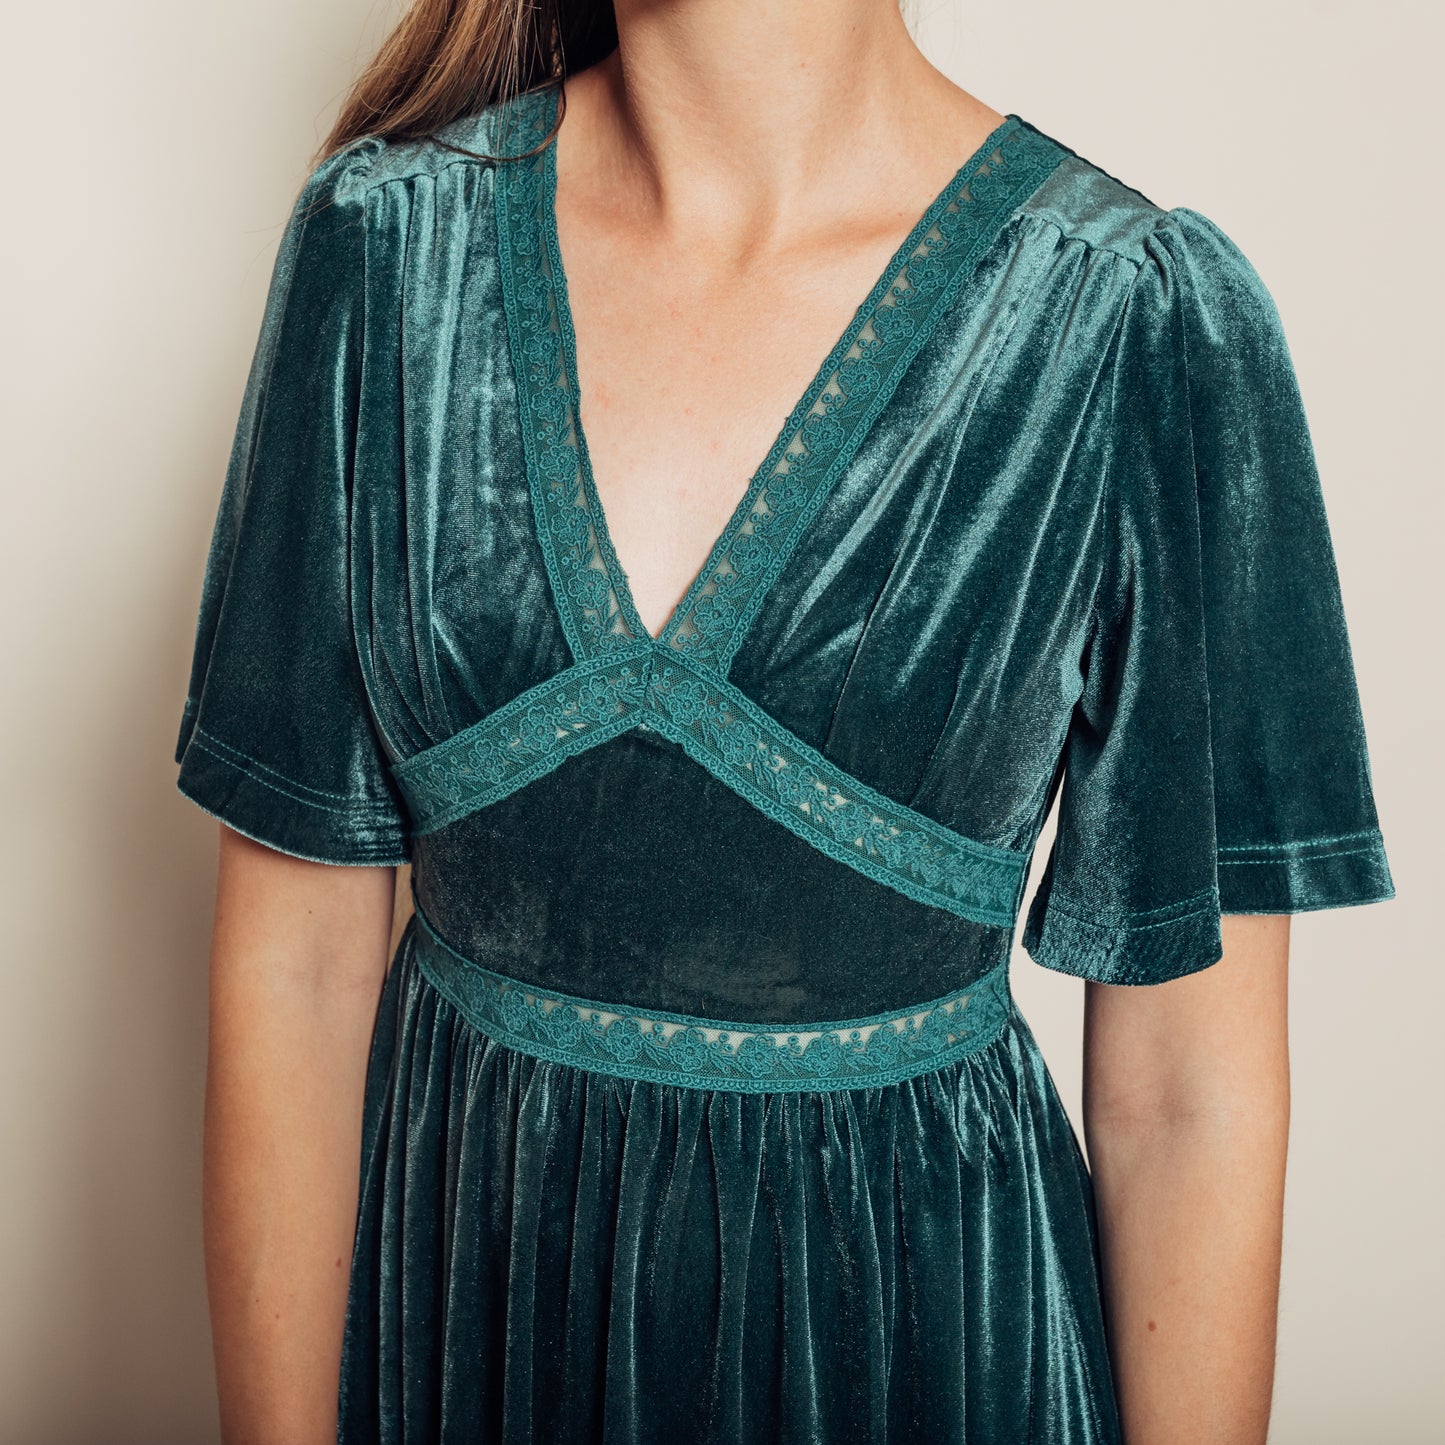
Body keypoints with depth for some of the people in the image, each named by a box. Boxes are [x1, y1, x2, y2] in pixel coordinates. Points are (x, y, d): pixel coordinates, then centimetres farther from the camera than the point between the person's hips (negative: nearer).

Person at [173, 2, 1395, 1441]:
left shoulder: (1143, 313, -16)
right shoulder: (382, 242, -9)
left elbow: (1185, 1095, -11)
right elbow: (292, 958, -6)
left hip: (918, 1304, -1)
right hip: (457, 1284, 2)